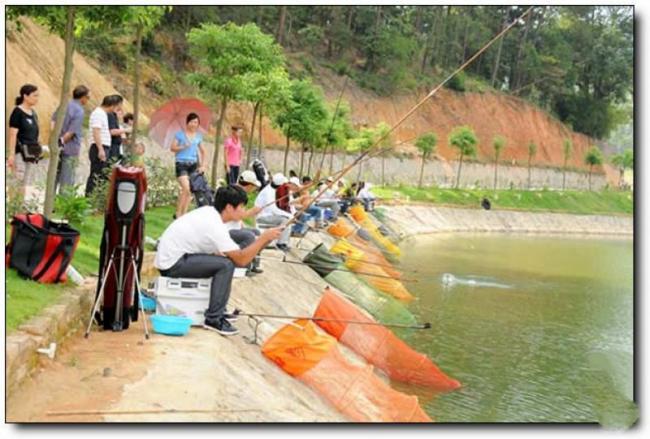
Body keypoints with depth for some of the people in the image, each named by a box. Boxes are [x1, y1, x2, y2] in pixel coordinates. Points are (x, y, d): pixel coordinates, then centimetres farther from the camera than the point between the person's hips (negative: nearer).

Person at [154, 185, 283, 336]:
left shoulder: (209, 212, 5)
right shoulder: (214, 225, -22)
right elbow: (241, 260, -22)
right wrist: (264, 238, -15)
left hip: (168, 257, 10)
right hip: (172, 264, -10)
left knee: (225, 257, 17)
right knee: (226, 265, -20)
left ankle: (217, 309, 23)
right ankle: (213, 319, -12)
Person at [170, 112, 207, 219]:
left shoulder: (198, 136, 11)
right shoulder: (180, 134, -1)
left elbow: (203, 151, 20)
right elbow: (173, 148, -3)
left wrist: (203, 165, 11)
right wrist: (183, 147, -18)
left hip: (193, 164, 5)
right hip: (181, 163, -5)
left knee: (190, 191, 4)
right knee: (186, 188, -19)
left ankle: (184, 214, 13)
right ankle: (178, 213, -7)